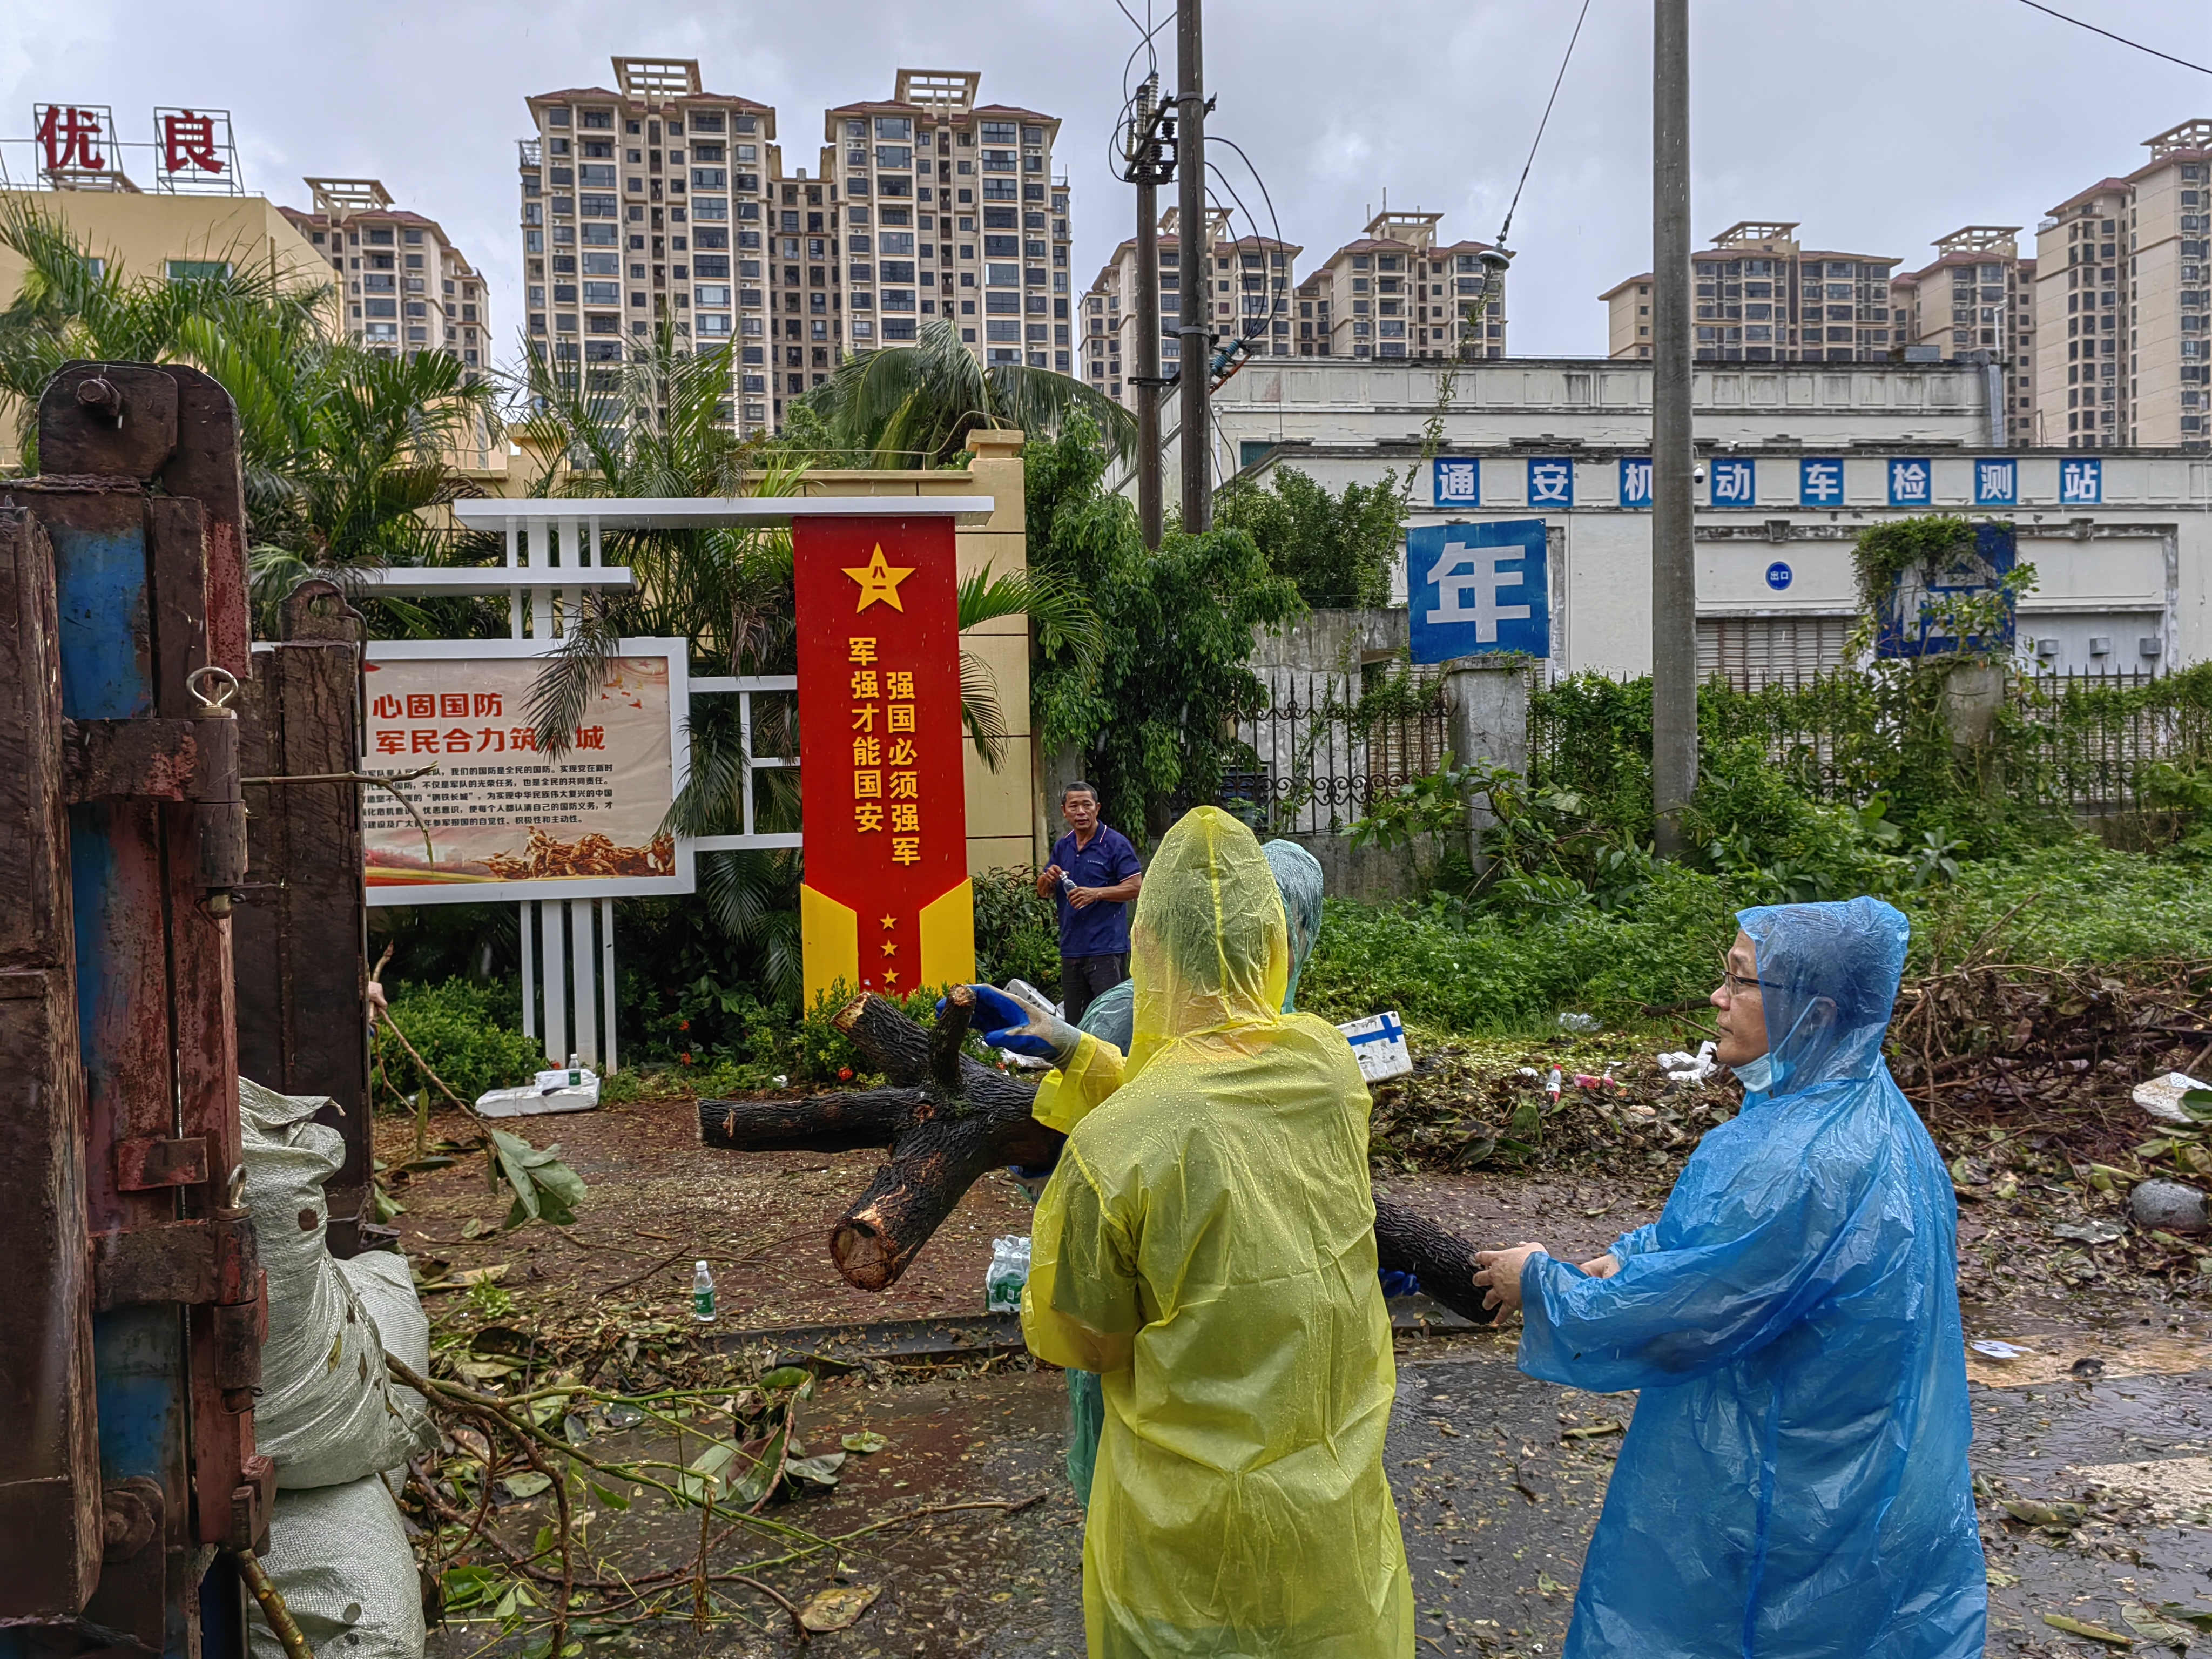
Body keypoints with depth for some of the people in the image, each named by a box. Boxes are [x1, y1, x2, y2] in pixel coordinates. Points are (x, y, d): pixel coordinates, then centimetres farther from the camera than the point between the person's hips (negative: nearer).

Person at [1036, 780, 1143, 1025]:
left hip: (1107, 949, -7)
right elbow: (1043, 892, 18)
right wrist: (1047, 880, -5)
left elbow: (1135, 887, -10)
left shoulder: (1115, 844, -5)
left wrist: (1096, 893, -20)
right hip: (1071, 948, 7)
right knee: (1074, 1023, 11)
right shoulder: (1062, 847, 14)